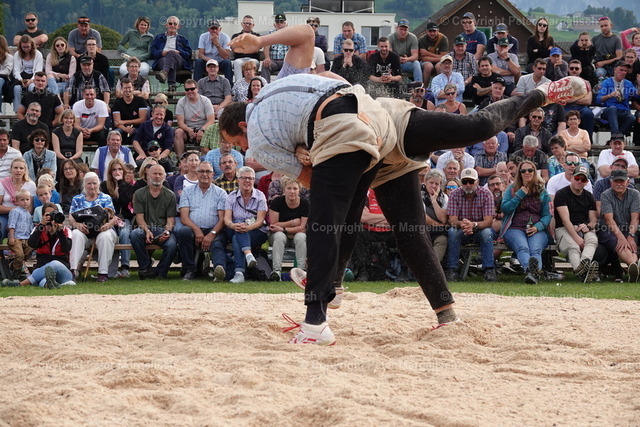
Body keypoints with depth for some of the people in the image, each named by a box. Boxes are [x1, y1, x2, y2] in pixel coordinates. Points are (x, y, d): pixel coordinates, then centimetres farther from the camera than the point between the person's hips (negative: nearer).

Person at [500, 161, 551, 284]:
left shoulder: (542, 192, 20)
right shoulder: (512, 189, 19)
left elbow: (547, 215, 13)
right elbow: (504, 209, 6)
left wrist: (538, 227, -7)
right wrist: (519, 195, 0)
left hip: (537, 231, 1)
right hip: (515, 228, -1)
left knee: (536, 250, -34)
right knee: (522, 248, -36)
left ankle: (532, 273, -64)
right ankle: (531, 270, -67)